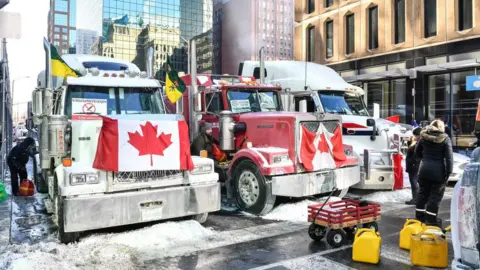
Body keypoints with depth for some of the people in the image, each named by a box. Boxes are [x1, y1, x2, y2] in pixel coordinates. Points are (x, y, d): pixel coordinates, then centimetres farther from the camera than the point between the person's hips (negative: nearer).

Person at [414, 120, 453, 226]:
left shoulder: (424, 137, 6)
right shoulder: (445, 138, -6)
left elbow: (417, 154, 14)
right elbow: (449, 157, -11)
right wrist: (449, 172, -9)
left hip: (424, 169, 4)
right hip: (438, 170, -4)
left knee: (423, 192, 12)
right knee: (435, 194, 2)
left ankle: (419, 216, 19)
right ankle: (431, 219, 4)